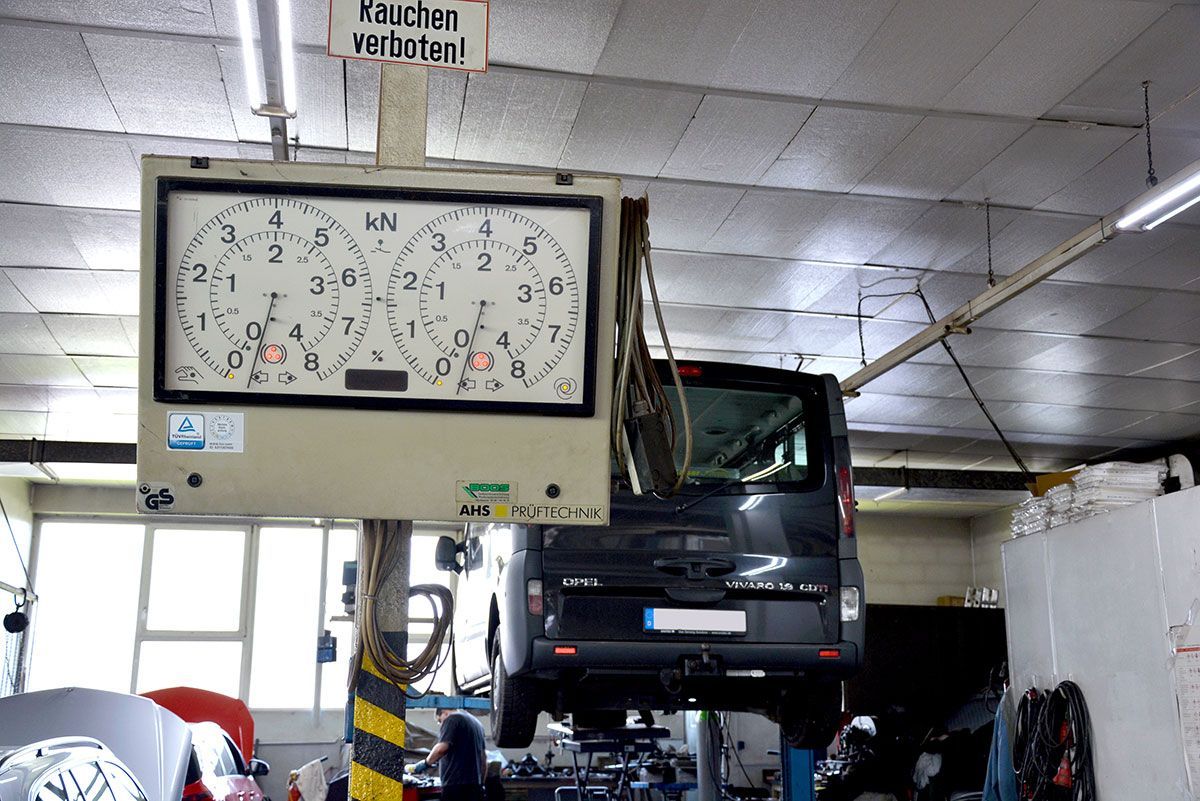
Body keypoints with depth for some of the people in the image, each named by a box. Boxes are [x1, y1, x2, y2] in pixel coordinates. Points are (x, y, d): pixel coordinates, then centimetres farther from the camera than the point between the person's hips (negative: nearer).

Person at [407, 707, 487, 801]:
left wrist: (425, 763, -5)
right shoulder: (475, 722, 23)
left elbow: (442, 748, -18)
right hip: (475, 785, 9)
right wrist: (481, 783, 28)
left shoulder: (452, 719, -4)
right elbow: (484, 757, 25)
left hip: (456, 784, -9)